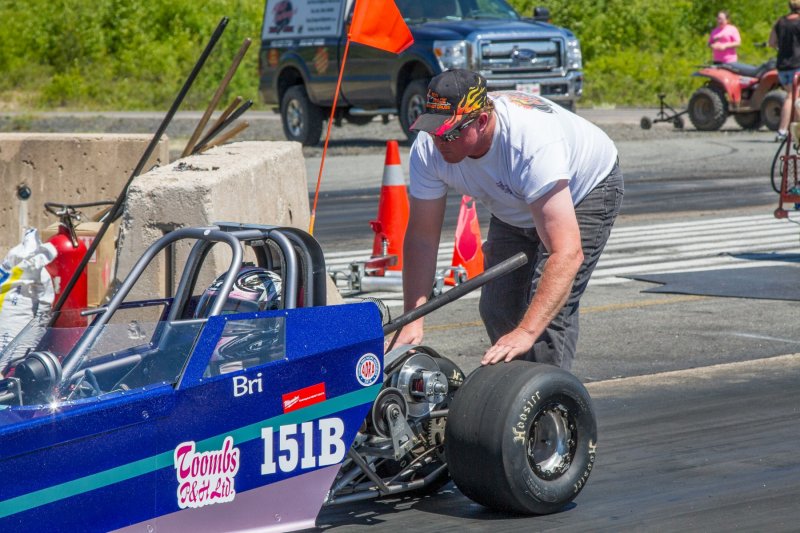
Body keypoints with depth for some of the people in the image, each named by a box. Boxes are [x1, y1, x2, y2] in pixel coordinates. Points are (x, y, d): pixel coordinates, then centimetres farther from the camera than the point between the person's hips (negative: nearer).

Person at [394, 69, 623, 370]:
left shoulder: (533, 142, -45)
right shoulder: (428, 148, -28)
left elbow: (568, 253, -49)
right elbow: (421, 237, -19)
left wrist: (527, 332, -56)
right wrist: (412, 322, -28)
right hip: (516, 207, 6)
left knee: (550, 312, -22)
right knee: (496, 310, 2)